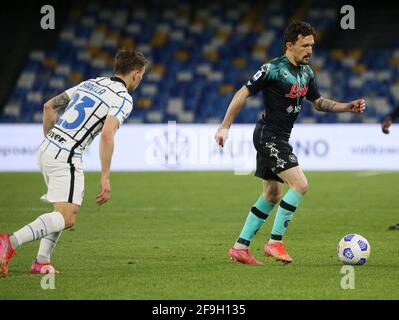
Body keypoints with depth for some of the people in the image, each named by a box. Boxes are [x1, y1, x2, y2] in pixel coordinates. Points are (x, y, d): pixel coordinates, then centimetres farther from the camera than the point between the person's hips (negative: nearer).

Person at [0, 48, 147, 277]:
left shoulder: (91, 83, 18)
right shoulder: (124, 99, -6)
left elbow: (49, 106, 19)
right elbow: (107, 134, -22)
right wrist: (105, 178, -19)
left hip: (46, 149, 9)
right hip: (66, 158, -9)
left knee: (68, 210, 22)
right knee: (66, 218, -13)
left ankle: (42, 261, 11)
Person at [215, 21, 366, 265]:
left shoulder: (306, 72, 9)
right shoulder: (274, 69, -16)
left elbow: (319, 102, 20)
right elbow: (243, 94, -12)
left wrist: (348, 107, 6)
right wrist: (225, 127, -15)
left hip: (281, 139, 9)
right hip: (268, 135, -9)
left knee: (272, 195, 13)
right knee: (300, 184, -18)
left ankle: (240, 247, 18)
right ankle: (275, 242, -12)